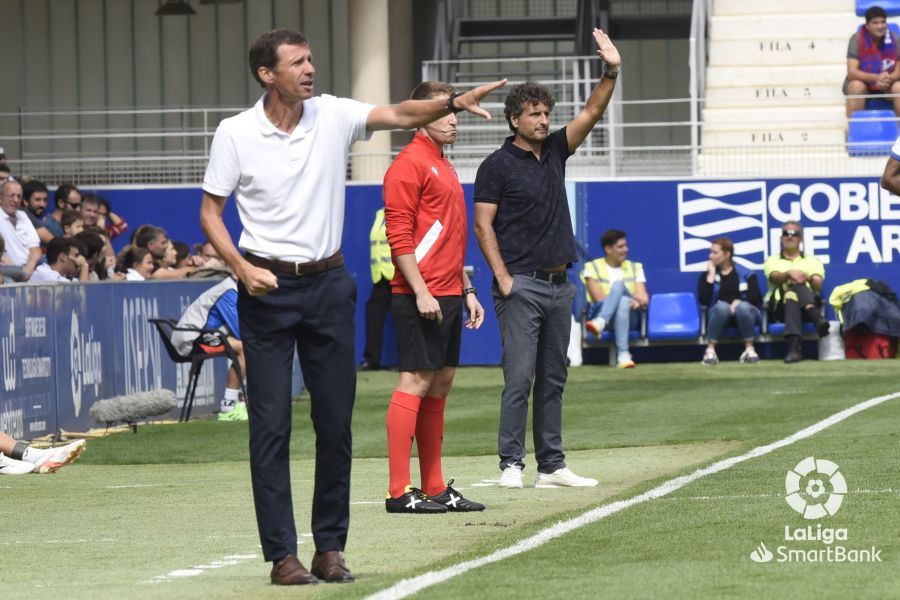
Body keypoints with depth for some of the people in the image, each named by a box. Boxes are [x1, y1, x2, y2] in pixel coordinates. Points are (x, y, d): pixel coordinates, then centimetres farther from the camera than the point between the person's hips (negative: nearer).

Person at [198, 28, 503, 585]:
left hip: (329, 284, 3)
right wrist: (242, 269, -15)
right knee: (271, 426, -4)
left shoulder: (333, 115, 0)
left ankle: (331, 548, 14)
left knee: (336, 422, 5)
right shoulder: (235, 133, -6)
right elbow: (210, 212, -1)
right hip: (268, 288, -3)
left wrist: (453, 103, -28)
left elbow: (400, 114, -10)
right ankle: (282, 554, 0)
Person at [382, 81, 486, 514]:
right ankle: (399, 491, -11)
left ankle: (435, 488, 14)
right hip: (420, 297, -9)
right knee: (416, 381, -10)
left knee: (440, 384, 10)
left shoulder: (445, 168, 20)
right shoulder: (409, 164, -9)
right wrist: (421, 291, -21)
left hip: (447, 296, 9)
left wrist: (467, 290, 21)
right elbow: (398, 234, -15)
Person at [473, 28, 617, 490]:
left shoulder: (555, 150, 13)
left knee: (553, 379, 7)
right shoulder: (497, 165, -4)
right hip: (522, 285, -6)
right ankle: (511, 464, -5)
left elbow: (591, 114, 6)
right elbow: (483, 225, -6)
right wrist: (503, 278, -14)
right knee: (519, 378, -9)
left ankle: (551, 465, 10)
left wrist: (611, 72, -9)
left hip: (559, 284, 7)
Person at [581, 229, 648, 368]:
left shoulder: (635, 268, 20)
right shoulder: (592, 267, 10)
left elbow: (643, 298, 9)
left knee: (618, 285, -29)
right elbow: (598, 298, -2)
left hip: (629, 317, 2)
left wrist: (639, 302, -16)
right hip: (601, 313, -2)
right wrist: (631, 299, -12)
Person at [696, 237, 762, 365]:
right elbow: (704, 300, -9)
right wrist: (711, 275, -8)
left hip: (745, 314, 0)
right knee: (722, 306, -36)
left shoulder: (746, 273, 7)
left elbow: (755, 297, -3)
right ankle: (710, 350, -33)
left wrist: (739, 302, -20)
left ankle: (749, 349, -27)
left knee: (743, 307, -36)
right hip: (719, 313, 0)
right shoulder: (706, 275, 8)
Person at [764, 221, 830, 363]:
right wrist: (789, 273, -26)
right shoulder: (773, 261, 24)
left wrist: (807, 278, -21)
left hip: (808, 305, 0)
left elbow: (818, 286, 3)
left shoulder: (812, 261, 25)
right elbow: (774, 278, -2)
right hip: (779, 306, 0)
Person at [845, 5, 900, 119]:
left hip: (888, 85, 1)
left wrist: (888, 79, -33)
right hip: (863, 81, -1)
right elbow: (851, 72, -22)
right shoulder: (857, 39, -17)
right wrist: (876, 77, -38)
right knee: (856, 86, -34)